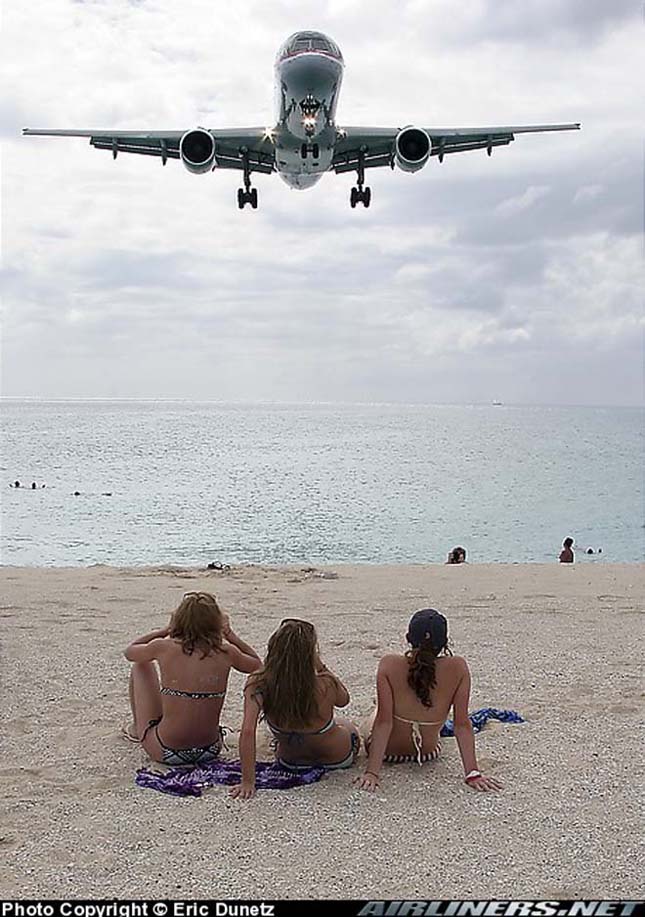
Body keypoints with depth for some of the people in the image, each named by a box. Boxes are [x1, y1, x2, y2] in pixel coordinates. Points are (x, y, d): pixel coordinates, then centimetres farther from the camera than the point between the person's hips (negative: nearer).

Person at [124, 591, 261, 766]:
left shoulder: (164, 648, -14)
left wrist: (165, 631, 13)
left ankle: (137, 729, 40)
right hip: (209, 752, 2)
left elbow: (129, 652, 8)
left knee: (141, 666, 19)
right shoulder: (226, 653, -10)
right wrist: (231, 635, 12)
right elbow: (258, 664, 12)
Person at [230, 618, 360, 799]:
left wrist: (248, 782, -34)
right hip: (339, 758, -1)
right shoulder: (325, 686, -35)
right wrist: (321, 667, -12)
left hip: (290, 763, 1)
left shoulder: (258, 685, -32)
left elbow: (247, 732, -39)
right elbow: (343, 700, -11)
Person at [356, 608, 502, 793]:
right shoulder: (458, 668, -24)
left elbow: (384, 722, -27)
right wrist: (473, 773, -18)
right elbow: (462, 725, -22)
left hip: (389, 752, -1)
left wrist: (372, 772, -23)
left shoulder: (389, 665, -27)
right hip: (428, 753, 2)